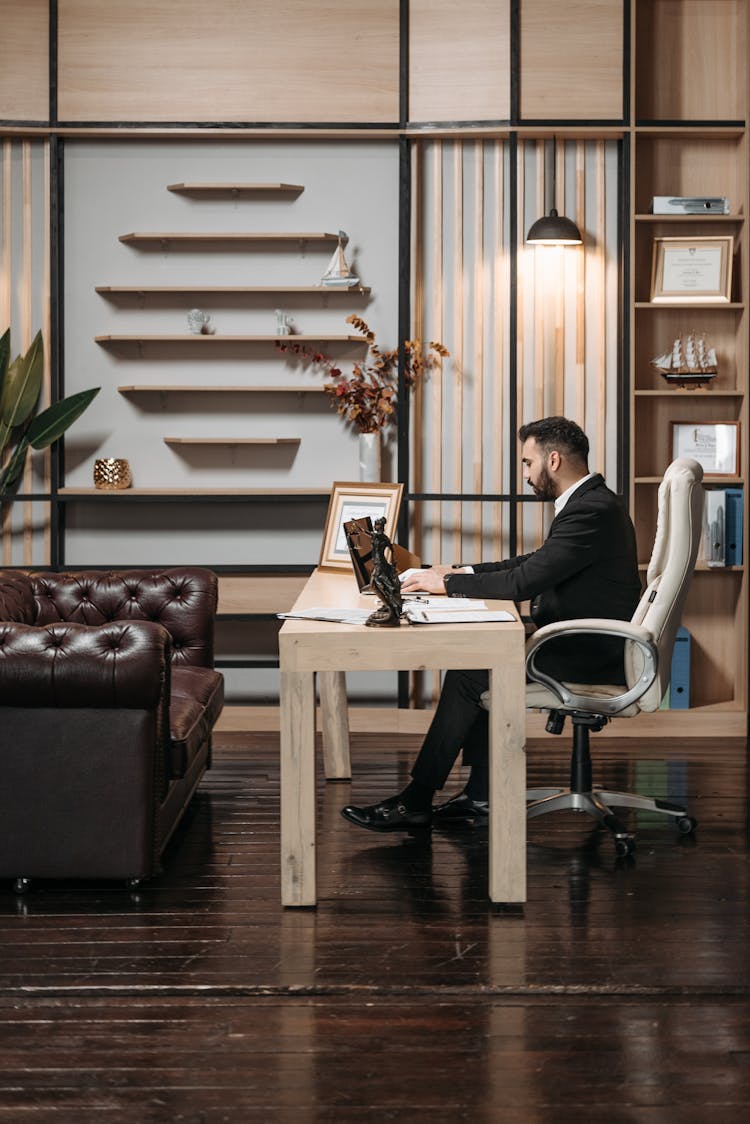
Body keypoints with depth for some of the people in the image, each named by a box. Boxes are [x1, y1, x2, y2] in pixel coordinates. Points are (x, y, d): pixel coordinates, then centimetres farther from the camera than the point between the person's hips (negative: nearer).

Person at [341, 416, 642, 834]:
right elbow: (534, 564, 20)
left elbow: (524, 581, -24)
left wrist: (448, 583, -13)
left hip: (592, 655, -10)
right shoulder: (590, 502, 13)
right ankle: (483, 795, 6)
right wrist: (461, 573, 11)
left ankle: (416, 802, -3)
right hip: (585, 643, 10)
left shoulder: (592, 510, -20)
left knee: (469, 674, -11)